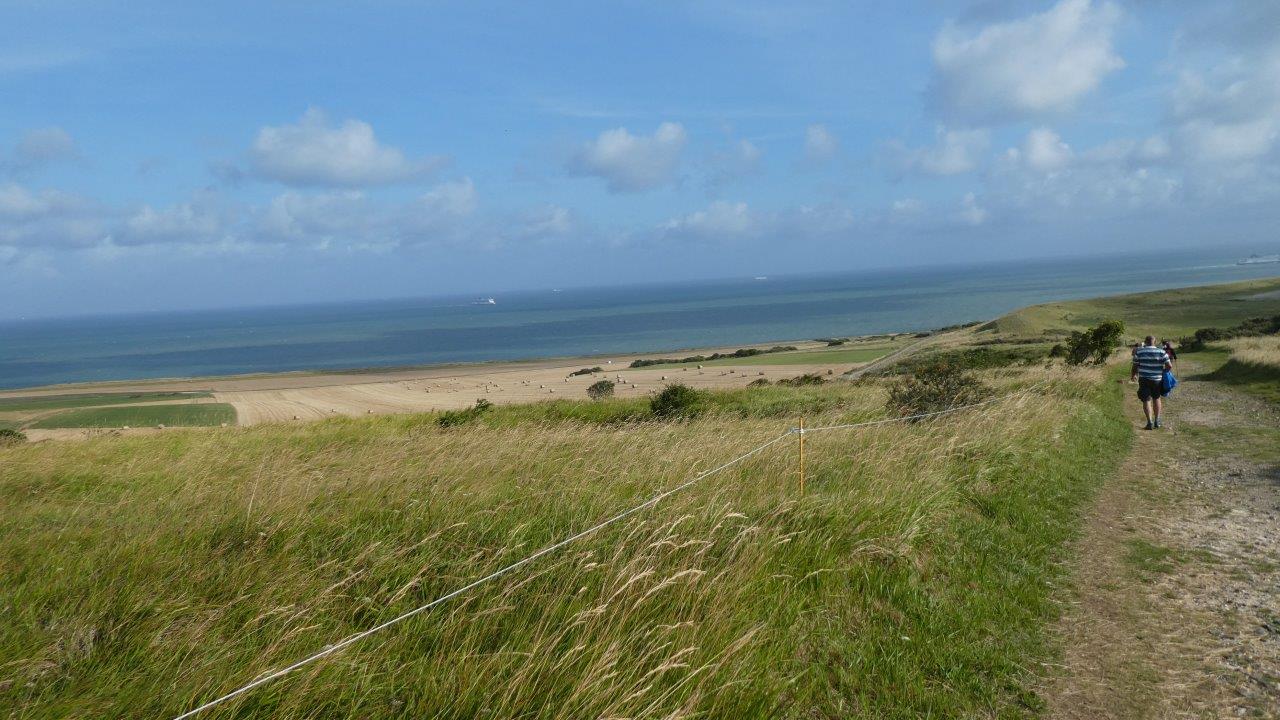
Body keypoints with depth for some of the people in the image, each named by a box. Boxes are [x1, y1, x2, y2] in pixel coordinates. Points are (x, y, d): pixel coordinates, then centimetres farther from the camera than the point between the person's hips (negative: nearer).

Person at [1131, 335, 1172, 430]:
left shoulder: (1139, 352, -3)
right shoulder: (1161, 352, -2)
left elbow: (1135, 366, 1)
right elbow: (1170, 366, -7)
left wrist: (1133, 376, 19)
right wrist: (1163, 372, 12)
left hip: (1144, 379, -2)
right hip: (1157, 379, 2)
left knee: (1146, 400, 1)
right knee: (1156, 398, 20)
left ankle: (1150, 422, -10)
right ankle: (1157, 421, 23)